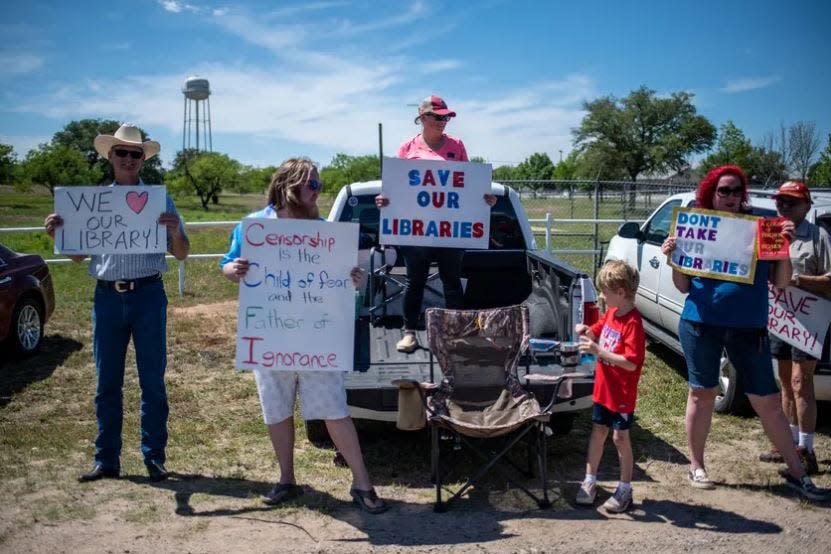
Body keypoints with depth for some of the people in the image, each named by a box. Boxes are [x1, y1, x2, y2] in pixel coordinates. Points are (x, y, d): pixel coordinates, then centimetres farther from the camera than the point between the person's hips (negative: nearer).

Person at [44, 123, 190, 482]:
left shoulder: (159, 200, 3)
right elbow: (78, 255, 13)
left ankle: (154, 458, 16)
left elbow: (181, 255, 2)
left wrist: (175, 232, -18)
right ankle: (106, 460, 21)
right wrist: (57, 234, -6)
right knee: (107, 384, 10)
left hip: (148, 295, -2)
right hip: (107, 297, 2)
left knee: (152, 383, 5)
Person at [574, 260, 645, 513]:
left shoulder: (633, 323, -23)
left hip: (622, 394, -7)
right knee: (598, 432, 15)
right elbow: (597, 333, 19)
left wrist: (599, 352, -31)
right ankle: (589, 481, 27)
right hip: (603, 388, 7)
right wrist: (586, 331, -3)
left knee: (620, 437, 4)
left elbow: (631, 363, -28)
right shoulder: (611, 313, 2)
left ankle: (625, 490, 18)